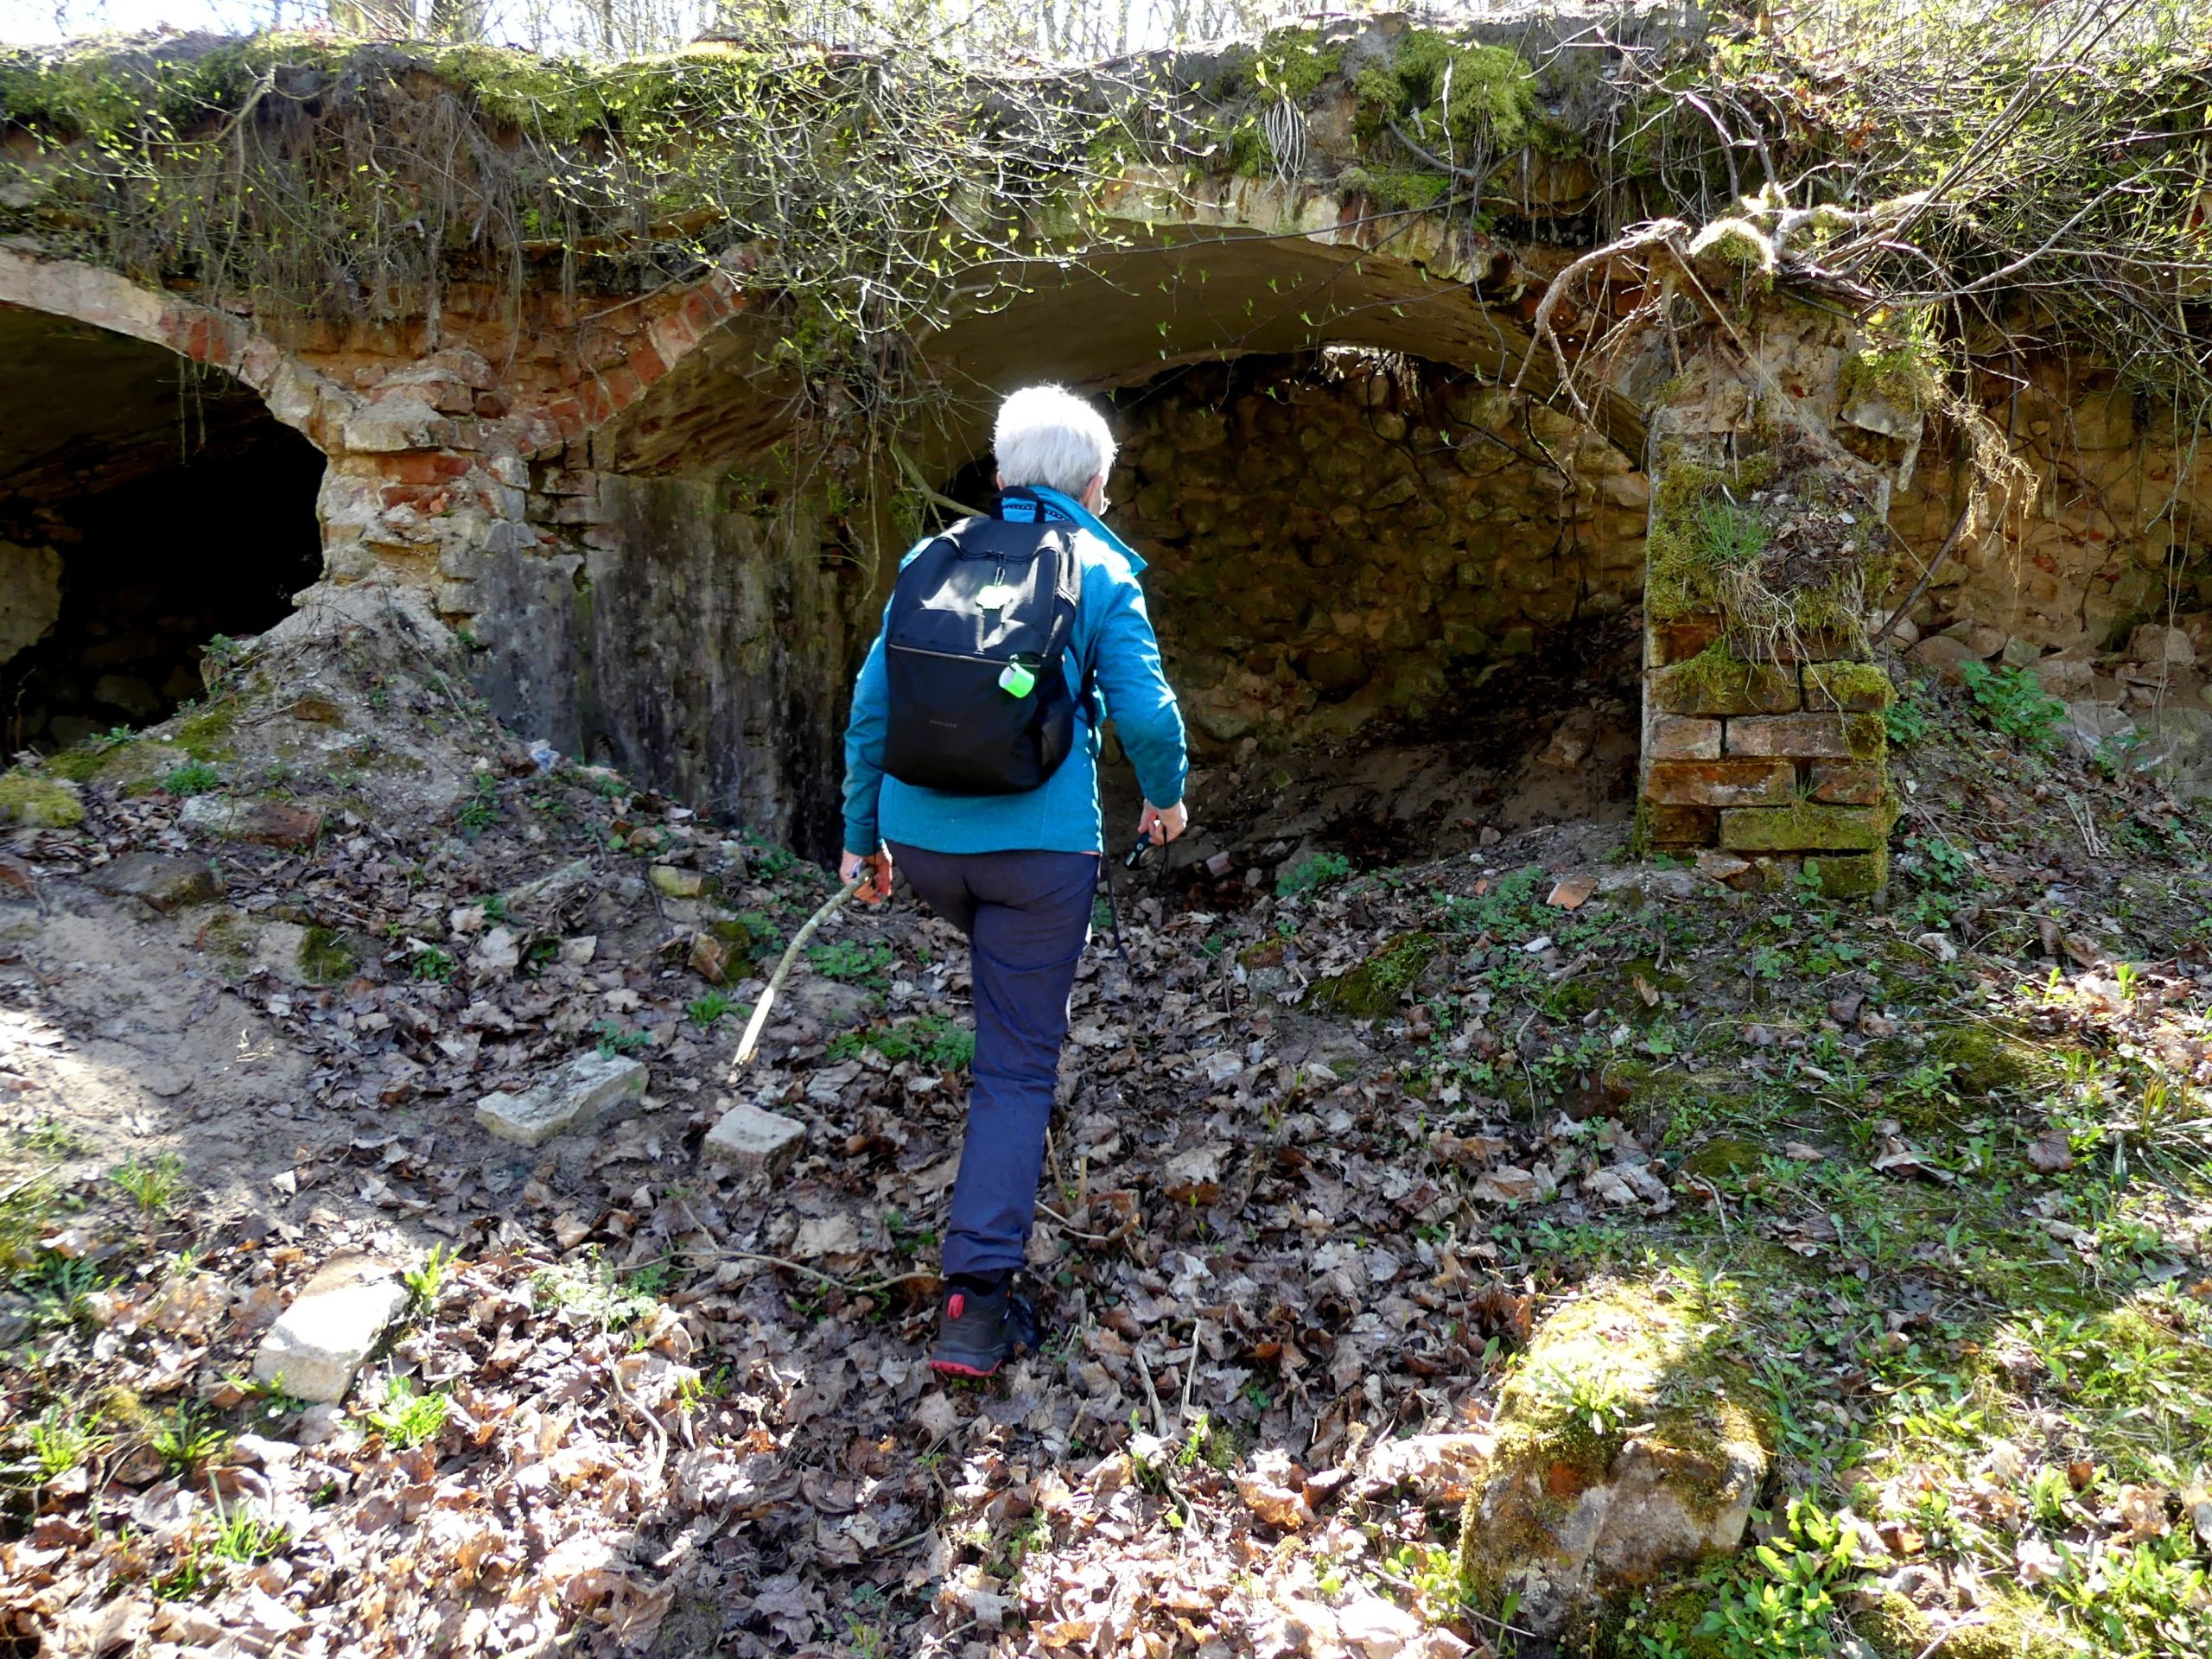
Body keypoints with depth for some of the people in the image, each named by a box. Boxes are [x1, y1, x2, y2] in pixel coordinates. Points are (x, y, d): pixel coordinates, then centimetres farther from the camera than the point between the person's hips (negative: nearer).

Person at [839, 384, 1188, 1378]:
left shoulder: (930, 560, 9)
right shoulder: (1101, 575, -1)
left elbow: (871, 707, 7)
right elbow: (1145, 711, -7)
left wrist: (862, 833, 15)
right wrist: (1165, 798, 13)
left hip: (922, 841, 5)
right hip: (1038, 846, -4)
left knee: (1011, 982, 35)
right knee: (1018, 1064, 2)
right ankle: (979, 1293, -2)